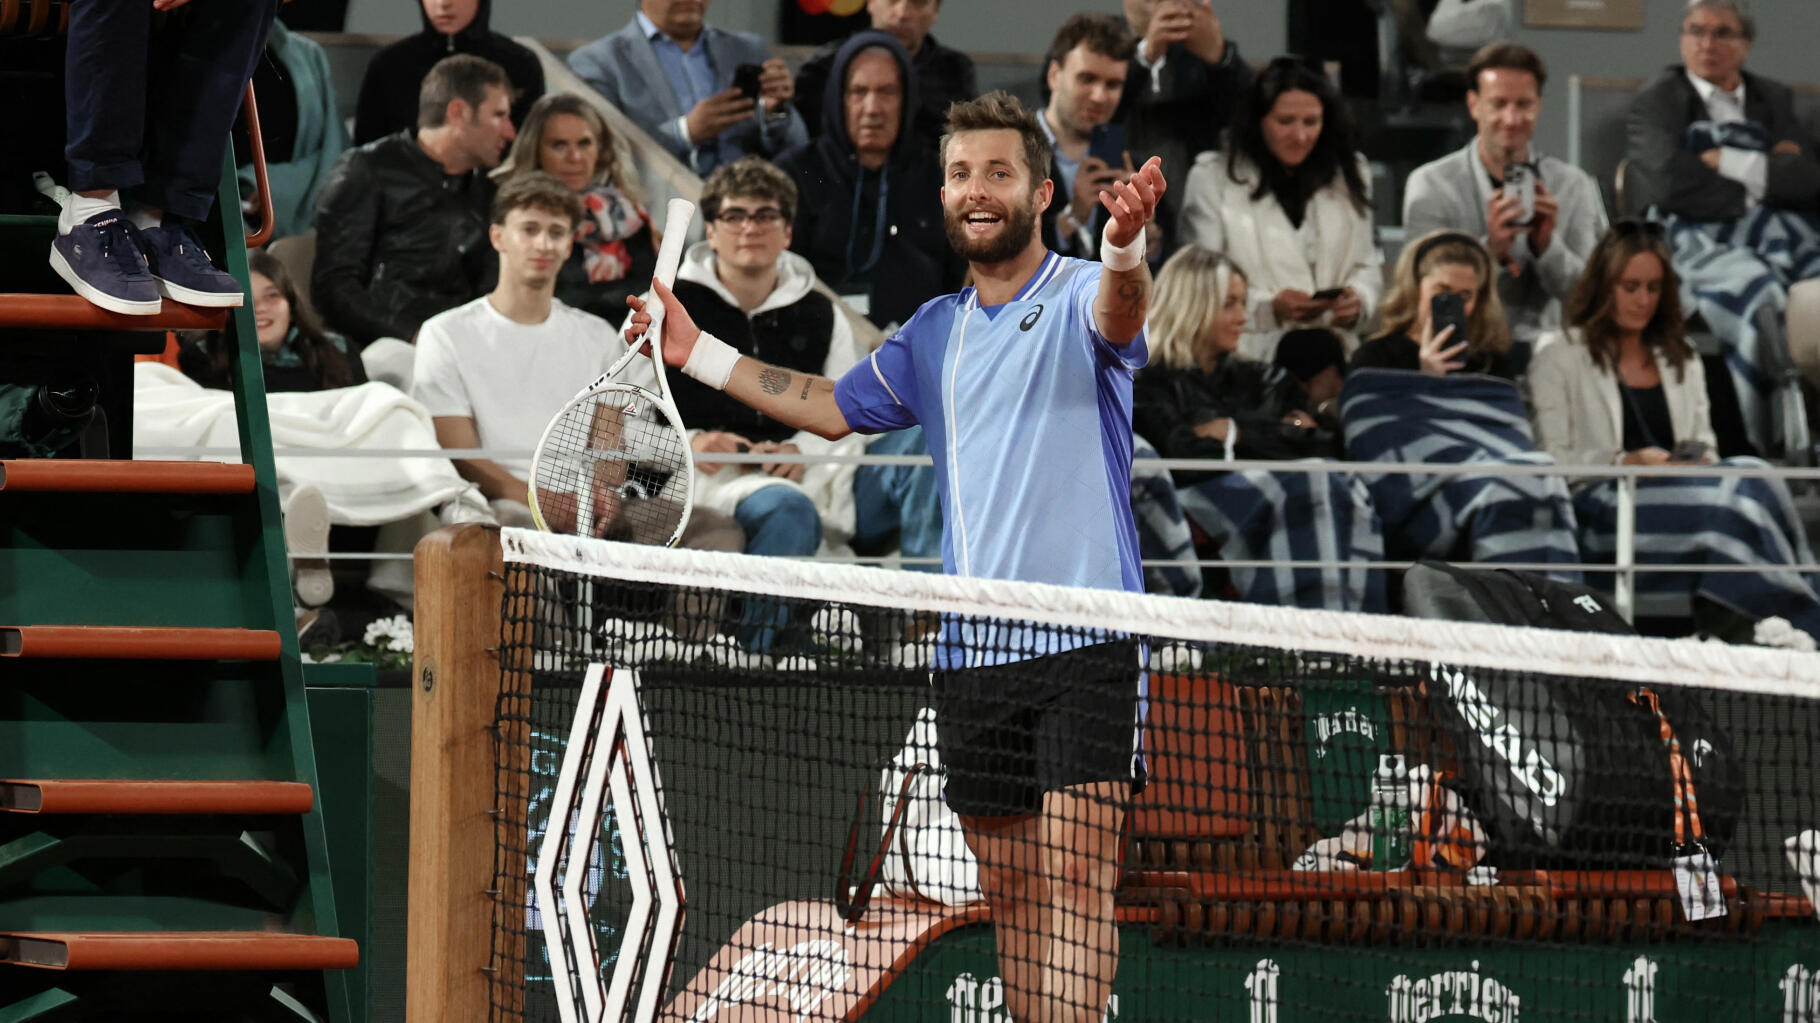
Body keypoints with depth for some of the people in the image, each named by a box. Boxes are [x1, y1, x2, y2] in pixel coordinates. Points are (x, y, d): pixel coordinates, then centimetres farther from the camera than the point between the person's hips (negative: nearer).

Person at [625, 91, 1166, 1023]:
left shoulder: (1079, 298, -5)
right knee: (1009, 888, 9)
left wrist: (1123, 248, -52)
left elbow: (1119, 317, -28)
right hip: (970, 654, 7)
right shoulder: (935, 332, 16)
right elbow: (837, 407, 27)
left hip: (1082, 643, -7)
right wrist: (698, 353, 22)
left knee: (1075, 879, -13)